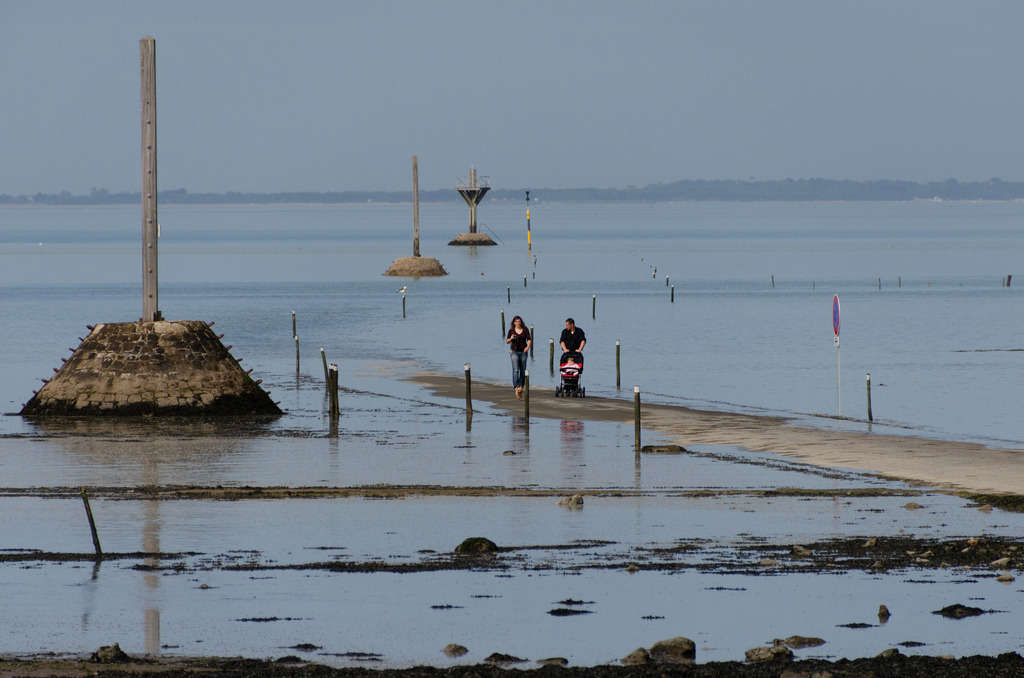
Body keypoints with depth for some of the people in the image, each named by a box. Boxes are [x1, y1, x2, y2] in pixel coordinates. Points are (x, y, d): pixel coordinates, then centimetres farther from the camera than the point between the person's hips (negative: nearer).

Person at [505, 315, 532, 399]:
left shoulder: (525, 330, 5)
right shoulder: (511, 330, 4)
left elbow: (529, 339, 2)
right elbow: (507, 341, 8)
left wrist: (527, 346, -16)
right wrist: (511, 338, -14)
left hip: (523, 351, 2)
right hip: (514, 351, -2)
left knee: (523, 370, 6)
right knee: (516, 370, -14)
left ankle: (521, 386, 17)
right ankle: (516, 387, -20)